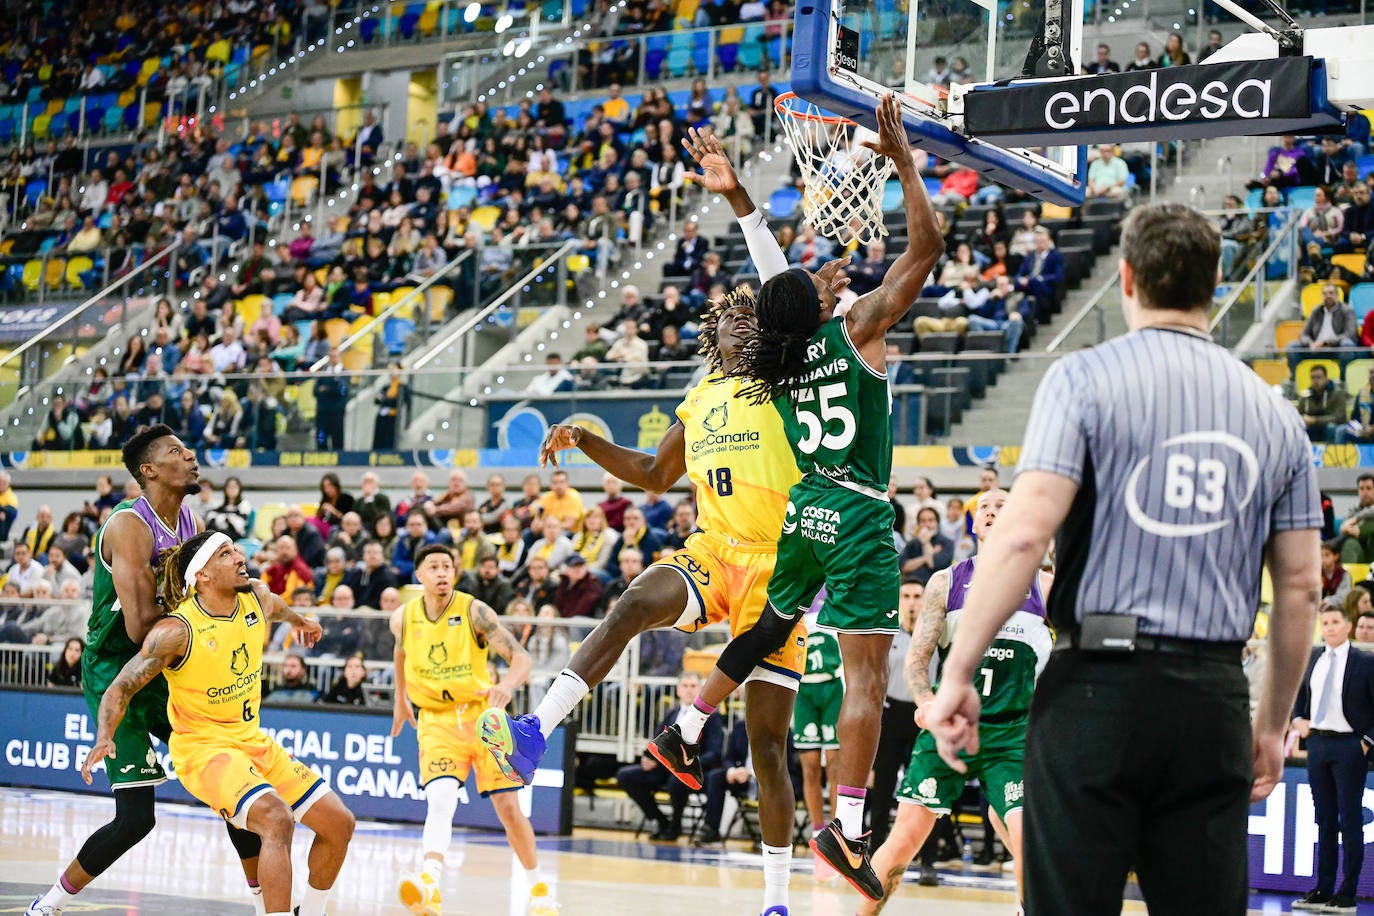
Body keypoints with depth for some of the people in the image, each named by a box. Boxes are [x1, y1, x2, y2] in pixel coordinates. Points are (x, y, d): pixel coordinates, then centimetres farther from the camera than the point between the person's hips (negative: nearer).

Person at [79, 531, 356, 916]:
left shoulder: (257, 597, -3)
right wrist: (104, 739, -31)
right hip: (203, 747, -7)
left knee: (339, 823, 5)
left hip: (253, 739, 8)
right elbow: (121, 688, -15)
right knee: (277, 820, -31)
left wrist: (299, 621, 44)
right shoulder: (177, 631, -21)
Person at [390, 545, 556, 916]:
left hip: (483, 714, -1)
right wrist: (400, 700, 29)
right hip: (436, 720, 1)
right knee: (440, 799, -25)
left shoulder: (474, 611, -14)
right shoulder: (403, 618, -4)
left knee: (508, 807, 1)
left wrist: (507, 684, -41)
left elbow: (521, 657, -20)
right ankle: (429, 883, -43)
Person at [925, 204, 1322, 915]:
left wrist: (956, 676, -9)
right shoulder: (1273, 411, 11)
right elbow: (1301, 586, 12)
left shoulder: (1083, 378, -2)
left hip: (1096, 689, -4)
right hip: (1214, 699, 4)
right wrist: (1272, 725, 22)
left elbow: (1024, 534, -13)